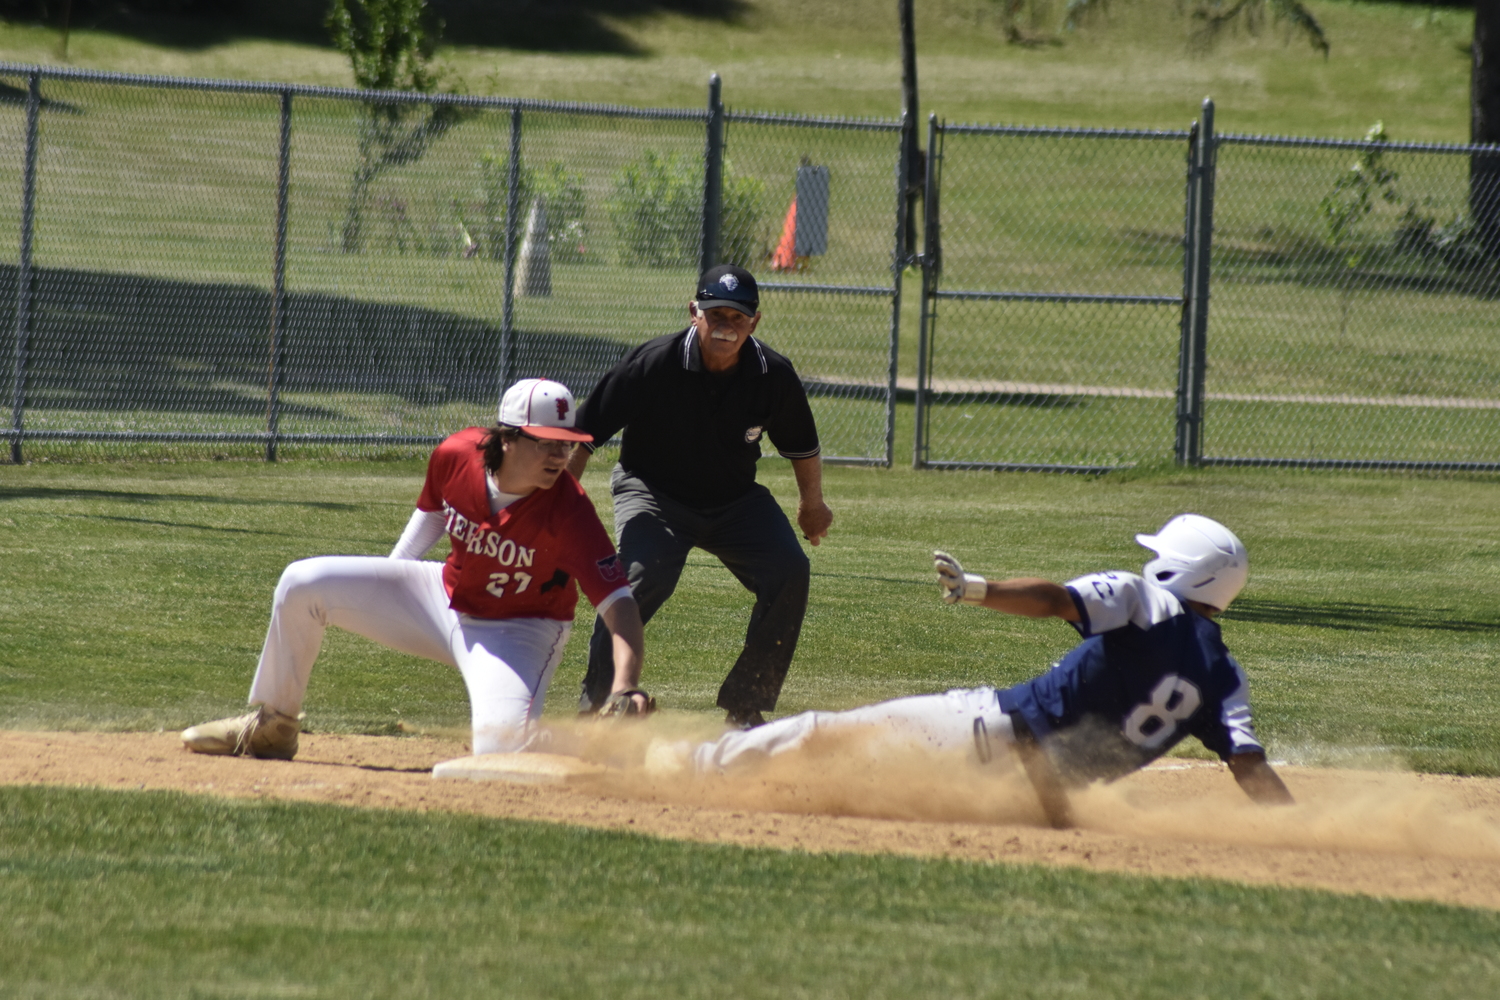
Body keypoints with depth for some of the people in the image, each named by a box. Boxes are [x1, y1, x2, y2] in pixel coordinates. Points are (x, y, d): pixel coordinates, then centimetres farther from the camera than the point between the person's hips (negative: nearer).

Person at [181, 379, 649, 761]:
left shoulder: (568, 509, -32)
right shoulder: (457, 454, -19)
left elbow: (617, 600, -39)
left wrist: (625, 686, -53)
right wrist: (388, 575, 10)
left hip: (519, 633, -5)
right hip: (447, 598, 5)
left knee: (502, 744, -32)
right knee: (303, 584, -3)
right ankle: (271, 725, 16)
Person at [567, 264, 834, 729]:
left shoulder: (774, 376, -15)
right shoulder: (652, 363, -24)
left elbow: (802, 446, 6)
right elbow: (585, 433, -17)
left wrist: (812, 505, 21)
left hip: (735, 499, 4)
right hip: (652, 493, -4)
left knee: (789, 570, -16)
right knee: (645, 573, -31)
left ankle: (745, 706, 0)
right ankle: (597, 696, -12)